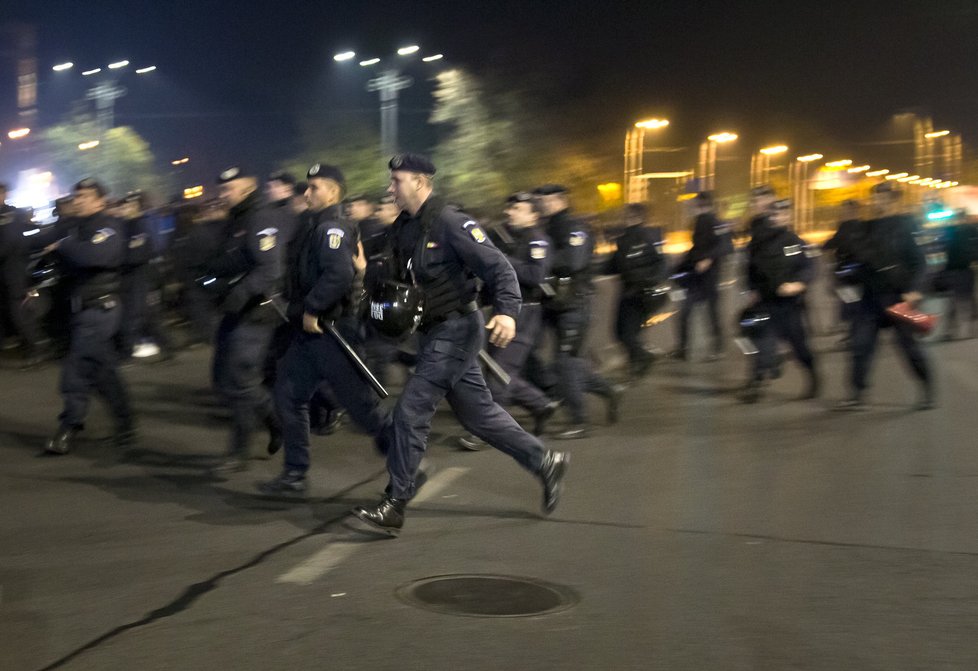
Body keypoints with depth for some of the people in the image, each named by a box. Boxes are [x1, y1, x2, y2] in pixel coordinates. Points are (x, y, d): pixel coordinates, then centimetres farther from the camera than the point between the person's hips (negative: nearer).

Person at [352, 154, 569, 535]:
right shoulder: (402, 228, 11)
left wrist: (507, 311, -34)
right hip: (435, 332, 9)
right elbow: (401, 280, 20)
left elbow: (498, 267, -20)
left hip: (456, 329, -9)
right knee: (478, 413, 14)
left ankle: (394, 506, -6)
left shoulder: (451, 223, -15)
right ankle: (546, 463, 27)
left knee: (411, 411, -12)